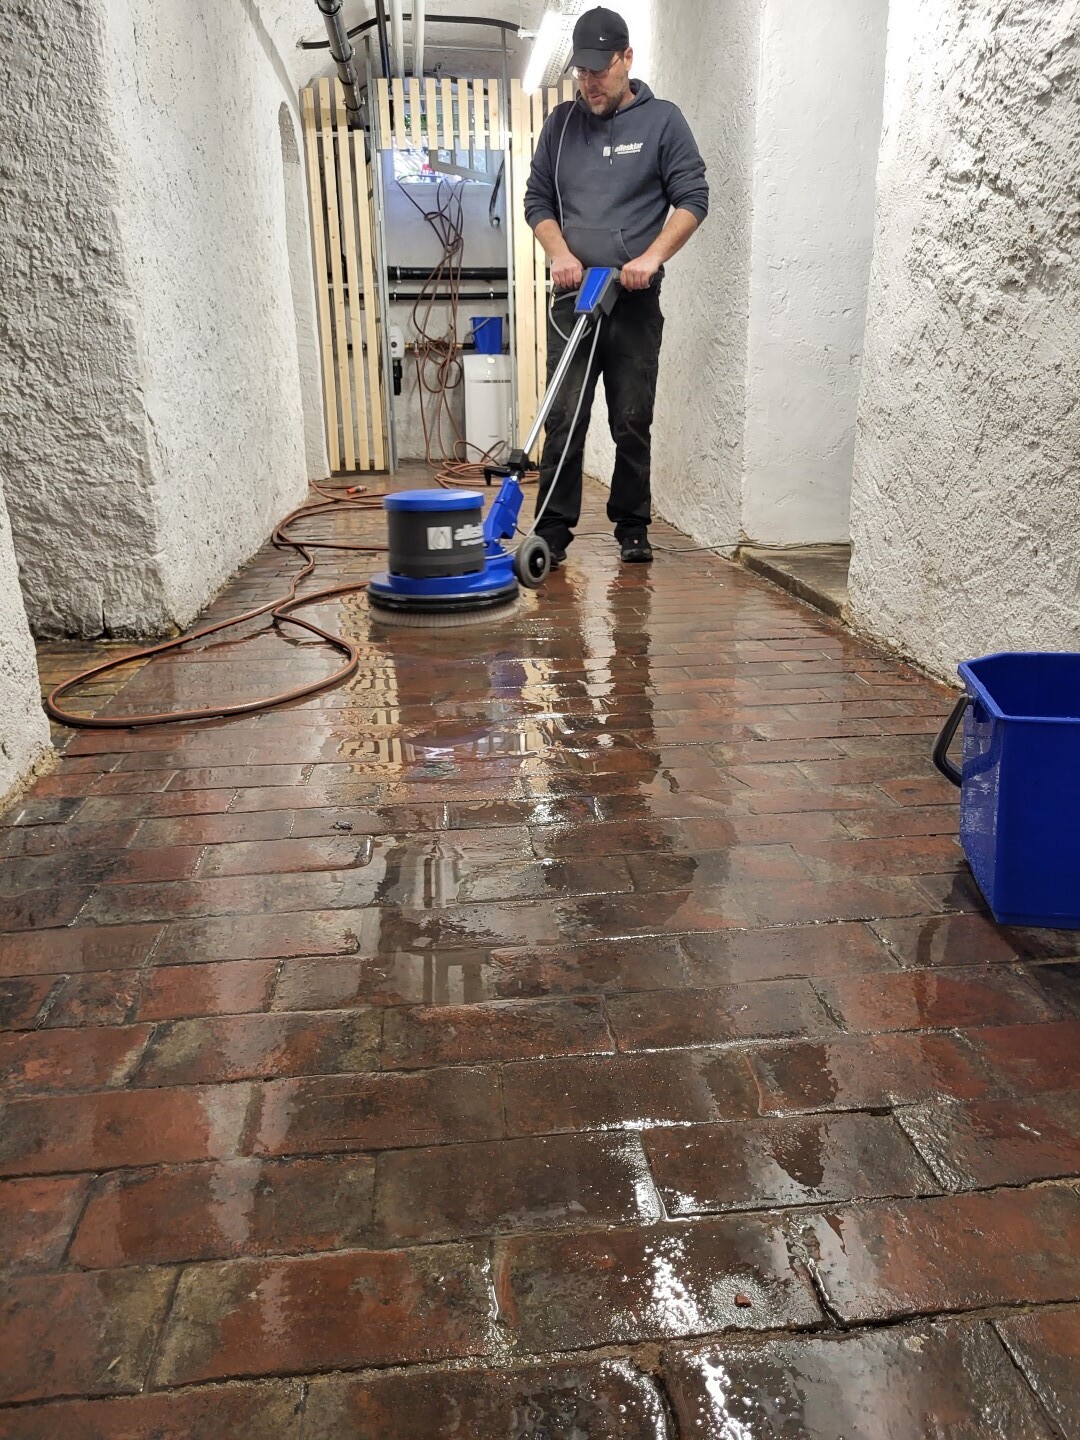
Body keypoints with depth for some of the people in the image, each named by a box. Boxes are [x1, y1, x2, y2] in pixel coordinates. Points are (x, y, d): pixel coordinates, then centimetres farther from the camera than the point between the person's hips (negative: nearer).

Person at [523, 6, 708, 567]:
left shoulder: (662, 120, 5)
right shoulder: (561, 123, 13)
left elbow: (692, 198, 0)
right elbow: (537, 200, 15)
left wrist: (653, 256, -14)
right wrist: (560, 253, -4)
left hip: (636, 300, -1)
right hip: (571, 295, 2)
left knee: (633, 423, 1)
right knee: (564, 418, -6)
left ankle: (633, 529, 12)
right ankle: (553, 532, -3)